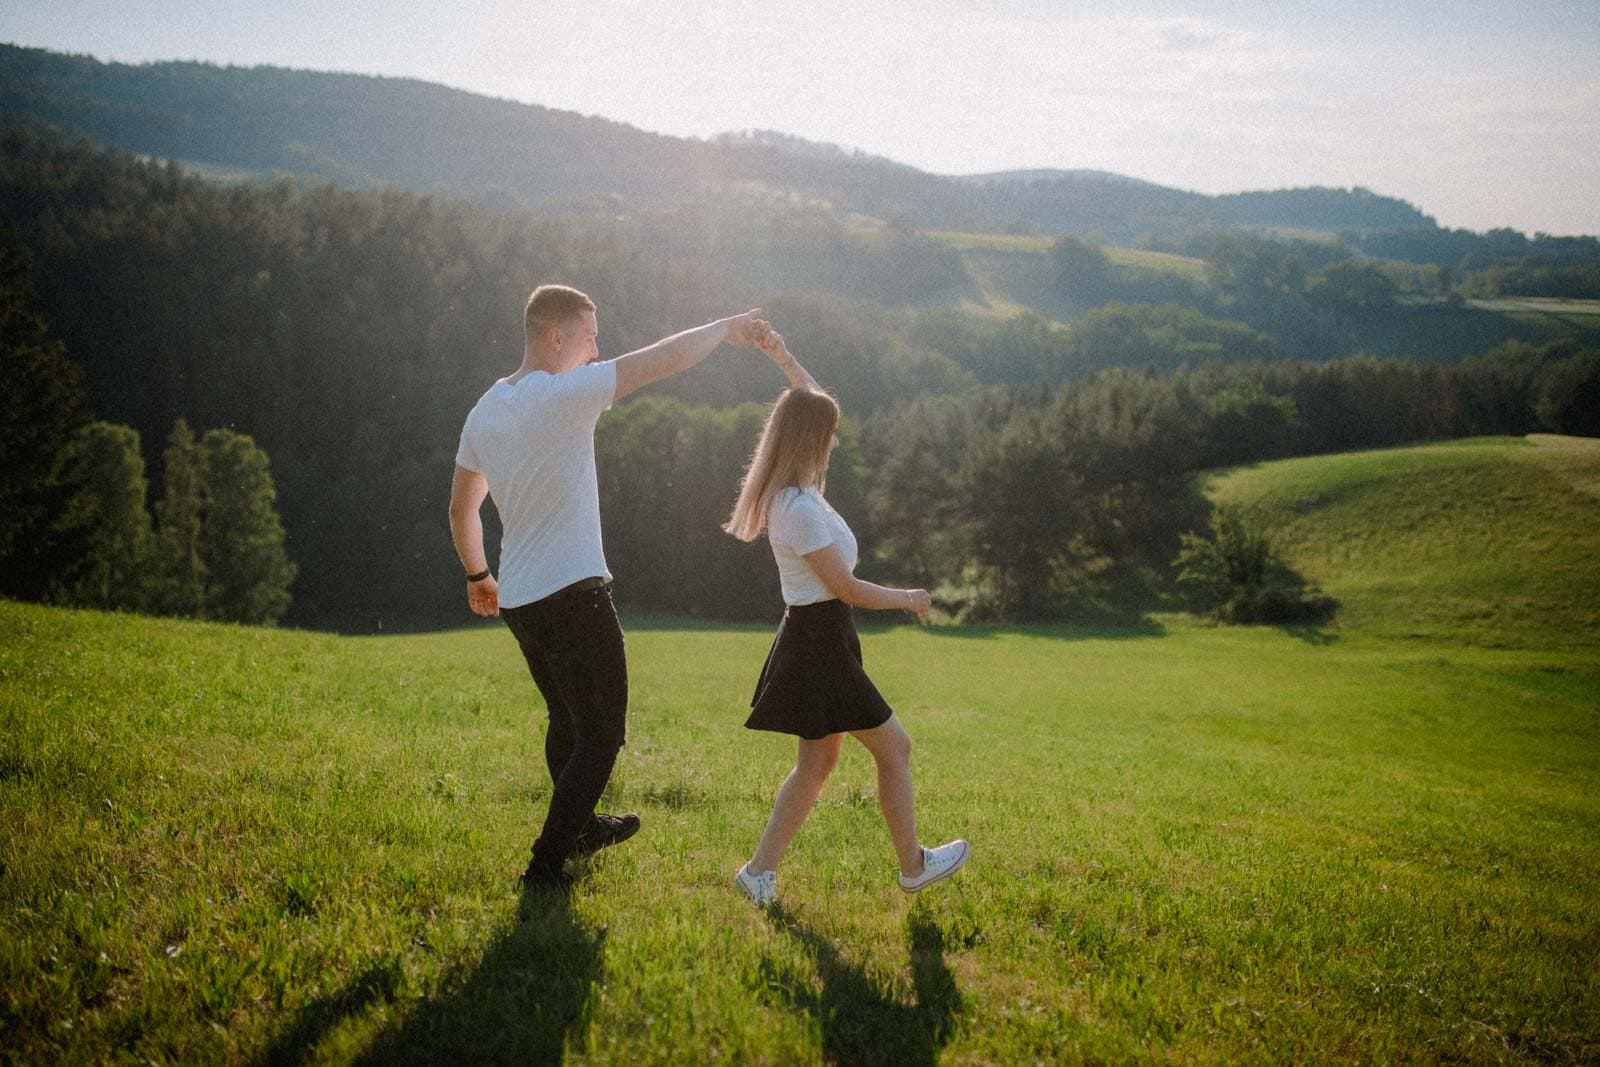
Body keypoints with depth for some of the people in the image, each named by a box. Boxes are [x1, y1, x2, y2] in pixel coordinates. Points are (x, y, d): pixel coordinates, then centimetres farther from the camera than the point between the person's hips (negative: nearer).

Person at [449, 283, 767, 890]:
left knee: (567, 721, 25)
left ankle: (579, 827, 43)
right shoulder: (563, 395, -16)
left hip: (516, 600, 9)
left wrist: (477, 576, 32)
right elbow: (667, 358, -13)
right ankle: (545, 866, 2)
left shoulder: (484, 412, 9)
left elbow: (461, 509, 18)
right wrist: (726, 329, 3)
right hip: (573, 595, -9)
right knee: (601, 734, 1)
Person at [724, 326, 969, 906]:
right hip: (820, 644, -10)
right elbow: (847, 589, -18)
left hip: (811, 640, 10)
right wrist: (909, 599, -5)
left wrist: (783, 357, 19)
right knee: (894, 747, 5)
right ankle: (913, 865, 19)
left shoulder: (790, 492, 7)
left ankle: (761, 870, 13)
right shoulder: (800, 508, -22)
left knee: (816, 763, 14)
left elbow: (811, 404, 24)